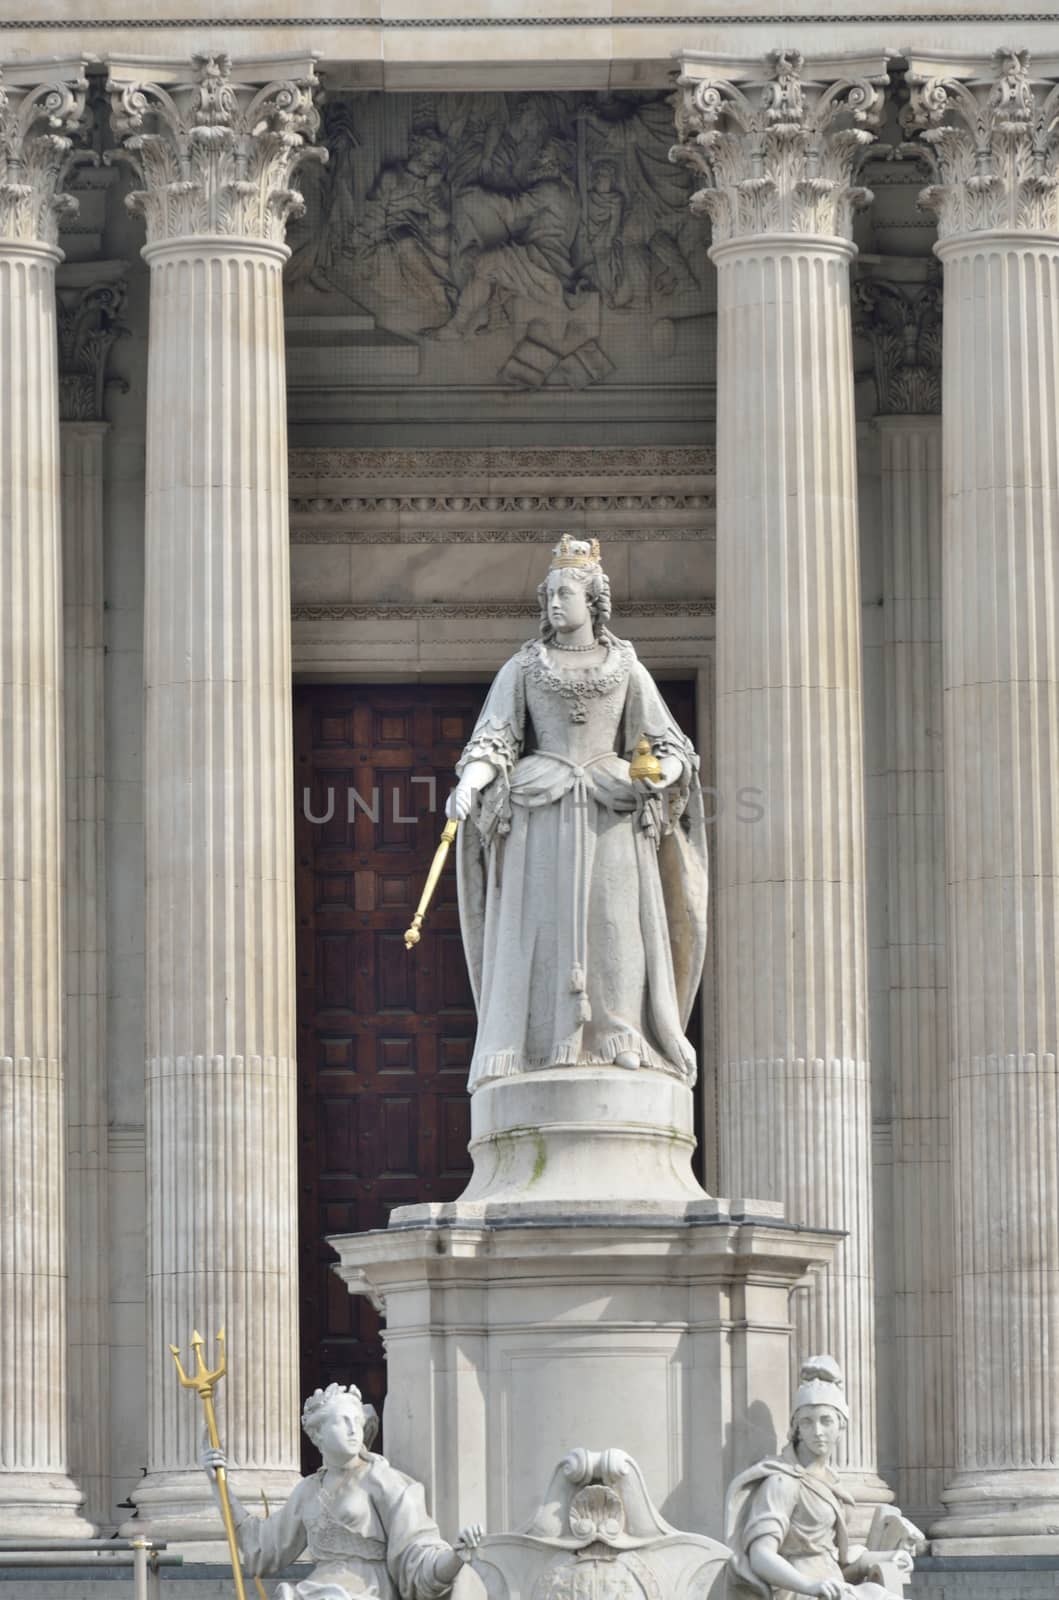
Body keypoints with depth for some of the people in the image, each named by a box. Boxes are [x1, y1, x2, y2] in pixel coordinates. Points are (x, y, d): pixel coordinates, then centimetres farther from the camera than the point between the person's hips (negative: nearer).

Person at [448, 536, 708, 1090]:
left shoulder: (627, 670, 11)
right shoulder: (522, 668, 9)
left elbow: (668, 746, 8)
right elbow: (493, 741, 2)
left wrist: (665, 770, -16)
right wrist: (470, 781, -17)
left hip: (611, 818, 0)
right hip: (542, 817, 0)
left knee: (614, 926, -8)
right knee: (540, 929, -9)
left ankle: (618, 1043, -10)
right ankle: (541, 1044, -13)